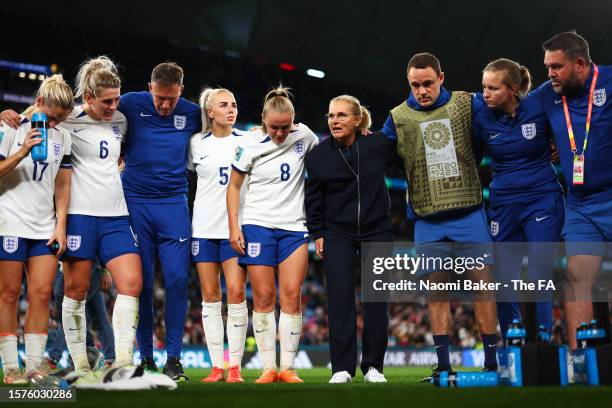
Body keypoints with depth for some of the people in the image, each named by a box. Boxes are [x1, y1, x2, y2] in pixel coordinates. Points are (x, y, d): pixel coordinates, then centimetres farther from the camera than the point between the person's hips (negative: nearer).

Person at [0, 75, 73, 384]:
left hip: (45, 228, 4)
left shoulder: (62, 137, 9)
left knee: (41, 294, -1)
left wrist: (61, 226, 6)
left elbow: (62, 185, 13)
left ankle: (34, 366, 4)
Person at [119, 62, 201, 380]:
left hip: (174, 204, 1)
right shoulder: (130, 104, -1)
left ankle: (173, 358, 3)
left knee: (177, 279, -6)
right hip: (135, 204, -1)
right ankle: (145, 358, 12)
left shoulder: (192, 113, 5)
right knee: (141, 283, 2)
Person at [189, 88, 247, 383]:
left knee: (236, 292, -9)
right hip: (204, 226, 1)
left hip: (236, 226, -1)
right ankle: (217, 367, 6)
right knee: (210, 295, 2)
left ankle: (234, 366, -2)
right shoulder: (197, 143, 6)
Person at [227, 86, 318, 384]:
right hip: (258, 225, -1)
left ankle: (288, 368, -1)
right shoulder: (249, 145, -3)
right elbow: (234, 186, 4)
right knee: (263, 297, -3)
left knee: (292, 295, -6)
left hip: (294, 227, 1)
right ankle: (268, 368, 1)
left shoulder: (304, 136, 1)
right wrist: (233, 226, -3)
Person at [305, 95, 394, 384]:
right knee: (340, 299, -6)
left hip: (377, 231, 0)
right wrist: (318, 234, 1)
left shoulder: (378, 144, -8)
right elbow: (313, 199, 3)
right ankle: (342, 368, -1)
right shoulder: (318, 156, -4)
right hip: (337, 235, 0)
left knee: (376, 300, 1)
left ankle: (373, 366, 12)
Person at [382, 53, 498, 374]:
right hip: (428, 220, 1)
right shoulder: (398, 117, 4)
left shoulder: (466, 104, 2)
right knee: (436, 288, 2)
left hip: (469, 212, -1)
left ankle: (492, 361, 6)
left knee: (482, 281, -2)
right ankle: (443, 365, 7)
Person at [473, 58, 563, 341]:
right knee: (504, 283, 3)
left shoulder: (540, 107, -9)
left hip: (542, 200, -3)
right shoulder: (482, 118, -3)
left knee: (539, 279, -9)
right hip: (503, 205, 3)